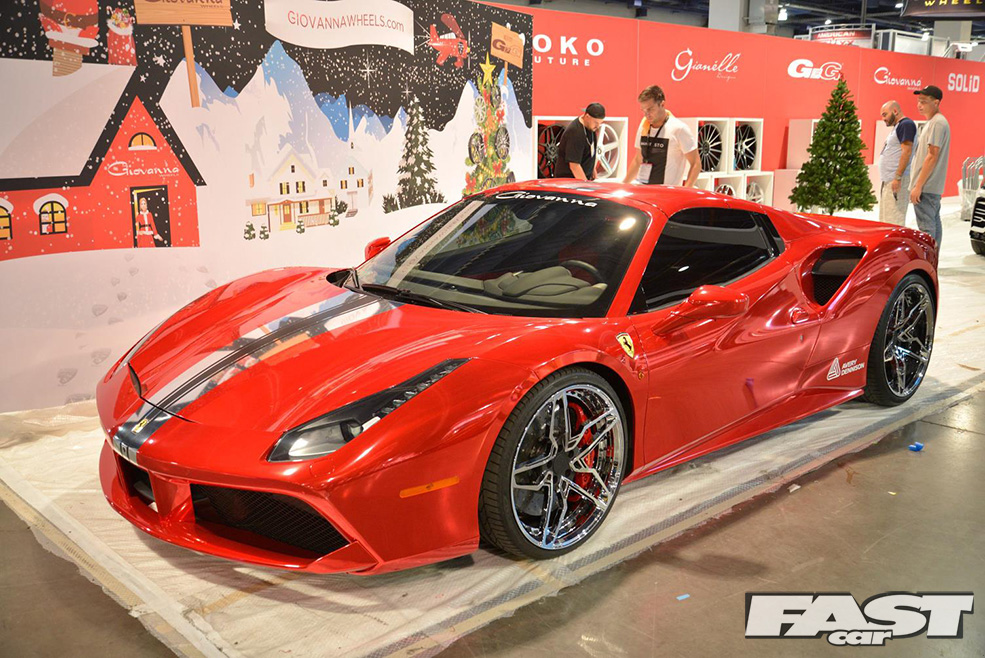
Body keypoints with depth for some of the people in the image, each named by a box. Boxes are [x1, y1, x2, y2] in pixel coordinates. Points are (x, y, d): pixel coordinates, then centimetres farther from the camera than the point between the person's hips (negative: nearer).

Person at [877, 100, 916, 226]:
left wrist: (898, 177, -22)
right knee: (884, 221, 10)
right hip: (888, 180, 10)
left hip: (897, 180, -10)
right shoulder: (897, 127, 23)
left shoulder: (906, 124, -8)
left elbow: (906, 151, -17)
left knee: (894, 221, -14)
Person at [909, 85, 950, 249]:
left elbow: (932, 157, -19)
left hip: (927, 187, -10)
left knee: (926, 228, -11)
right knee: (934, 226, 13)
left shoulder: (938, 123, -13)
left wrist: (918, 186, -20)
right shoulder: (931, 122, 18)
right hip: (933, 187, 10)